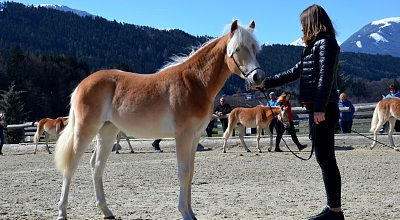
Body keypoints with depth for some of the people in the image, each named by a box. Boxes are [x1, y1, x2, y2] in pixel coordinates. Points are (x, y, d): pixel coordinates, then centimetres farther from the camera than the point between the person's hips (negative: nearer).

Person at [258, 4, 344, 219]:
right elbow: (295, 72, 26)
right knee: (324, 159, 12)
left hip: (323, 109, -10)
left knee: (326, 159, -8)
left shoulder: (326, 42, -8)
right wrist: (266, 83, 26)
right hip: (317, 109, 10)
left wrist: (319, 108, -26)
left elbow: (326, 76, -19)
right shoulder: (315, 46, 21)